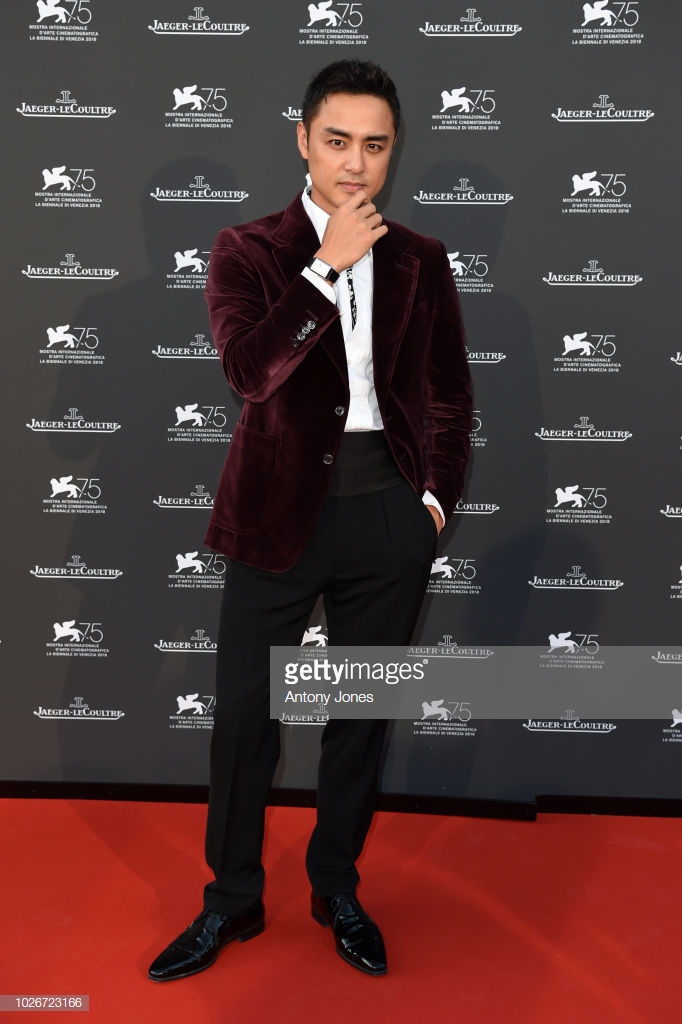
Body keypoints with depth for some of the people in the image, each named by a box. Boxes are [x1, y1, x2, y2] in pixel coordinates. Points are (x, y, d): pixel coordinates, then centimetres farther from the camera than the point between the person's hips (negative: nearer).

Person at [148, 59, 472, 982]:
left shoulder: (422, 262, 8)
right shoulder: (247, 250, 1)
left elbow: (450, 395, 13)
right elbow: (251, 370, -16)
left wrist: (437, 496, 4)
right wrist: (330, 265, -15)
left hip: (389, 514, 2)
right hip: (282, 509, -2)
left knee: (362, 710, 13)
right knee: (244, 713, 6)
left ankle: (338, 889, 33)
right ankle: (231, 900, 27)